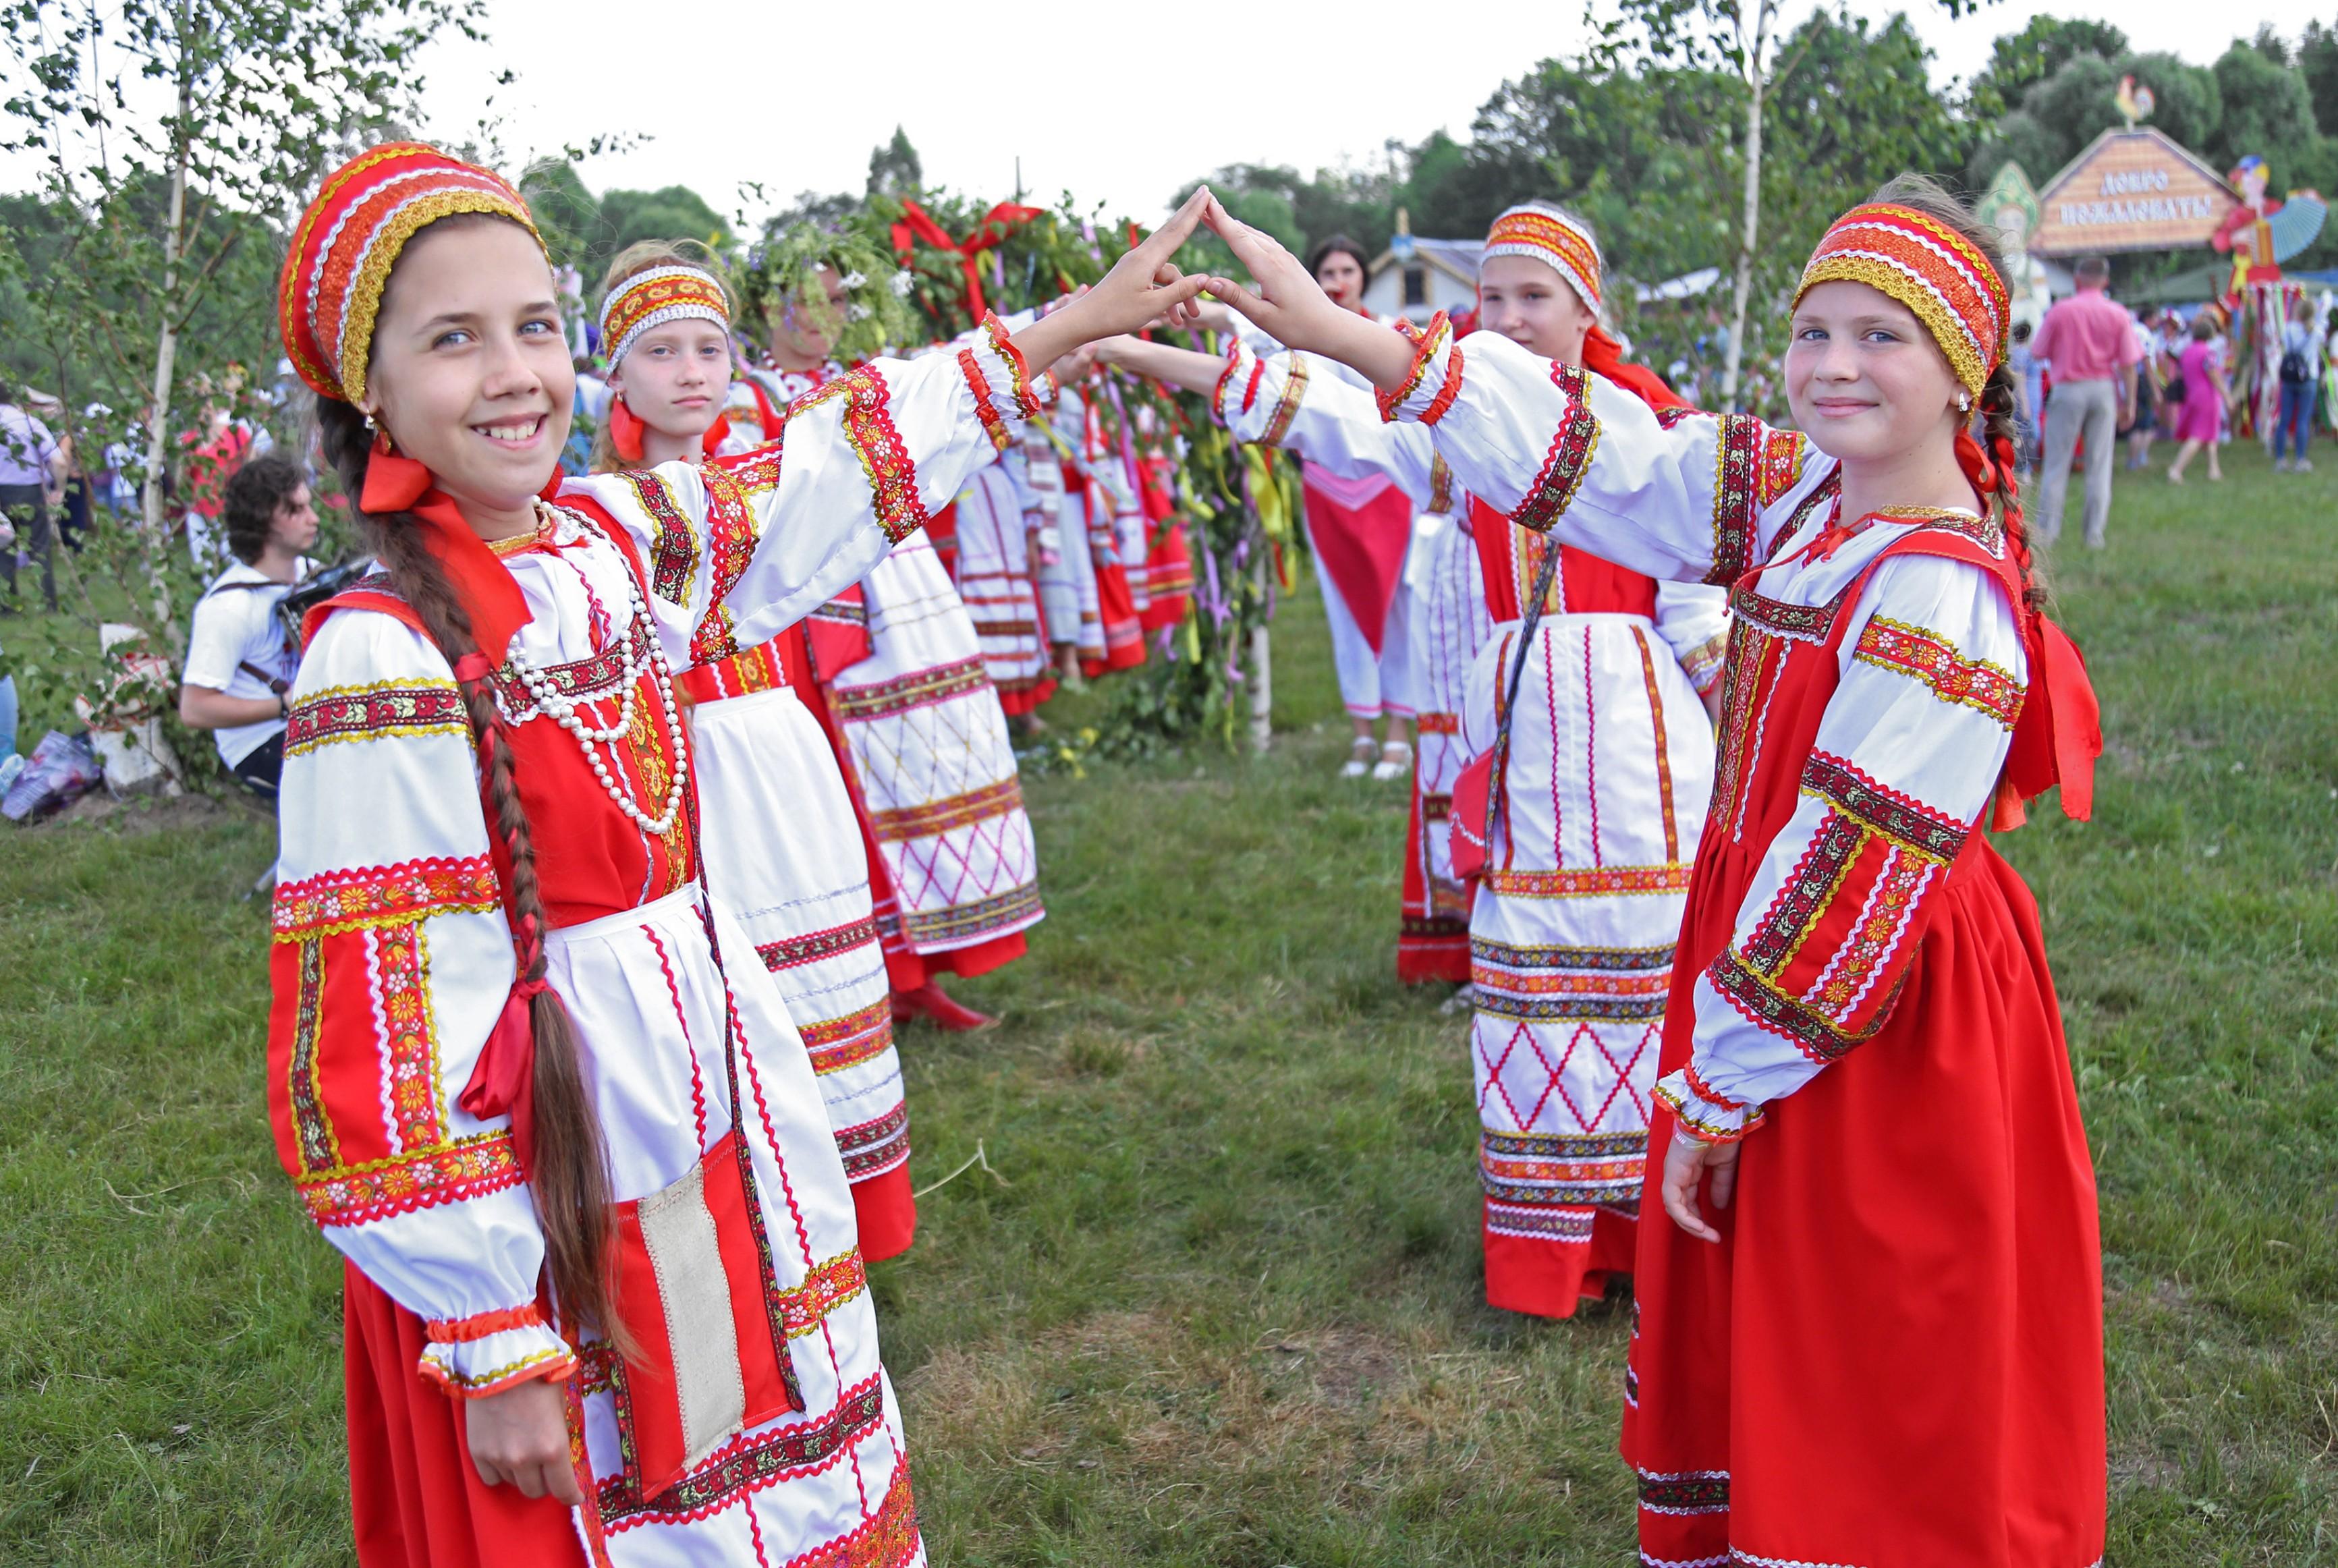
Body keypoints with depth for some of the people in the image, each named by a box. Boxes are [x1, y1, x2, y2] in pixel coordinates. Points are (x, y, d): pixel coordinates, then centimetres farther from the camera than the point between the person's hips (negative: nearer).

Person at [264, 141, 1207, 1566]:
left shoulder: (617, 538, -1)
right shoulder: (383, 657, -21)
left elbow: (834, 476, 13)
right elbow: (376, 1036, -20)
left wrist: (1078, 323, 16)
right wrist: (496, 1344, -15)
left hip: (719, 1113, 7)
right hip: (550, 1170, -7)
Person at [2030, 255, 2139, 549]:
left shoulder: (2061, 310, -5)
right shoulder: (2118, 314, 0)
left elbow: (2038, 352, 0)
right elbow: (2128, 364, -1)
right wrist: (2129, 403, 5)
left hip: (2068, 389, -1)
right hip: (2104, 390, 2)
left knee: (2057, 463, 4)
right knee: (2099, 465, 6)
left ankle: (2046, 529, 3)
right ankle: (2095, 532, 6)